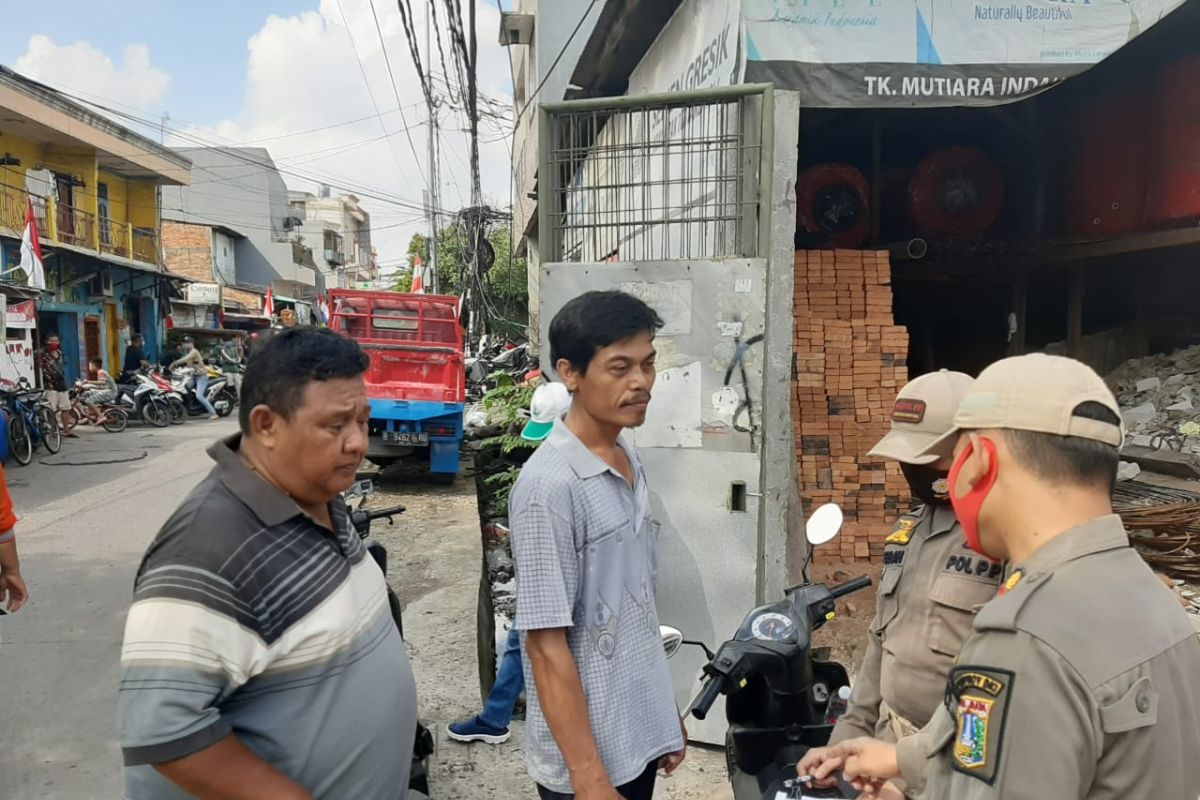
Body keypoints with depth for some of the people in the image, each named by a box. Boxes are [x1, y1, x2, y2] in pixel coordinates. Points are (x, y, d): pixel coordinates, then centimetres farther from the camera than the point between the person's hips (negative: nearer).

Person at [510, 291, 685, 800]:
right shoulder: (550, 486, -23)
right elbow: (546, 644, -21)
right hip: (589, 751, -7)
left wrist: (664, 713, 14)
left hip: (639, 735, 7)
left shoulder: (630, 460, 1)